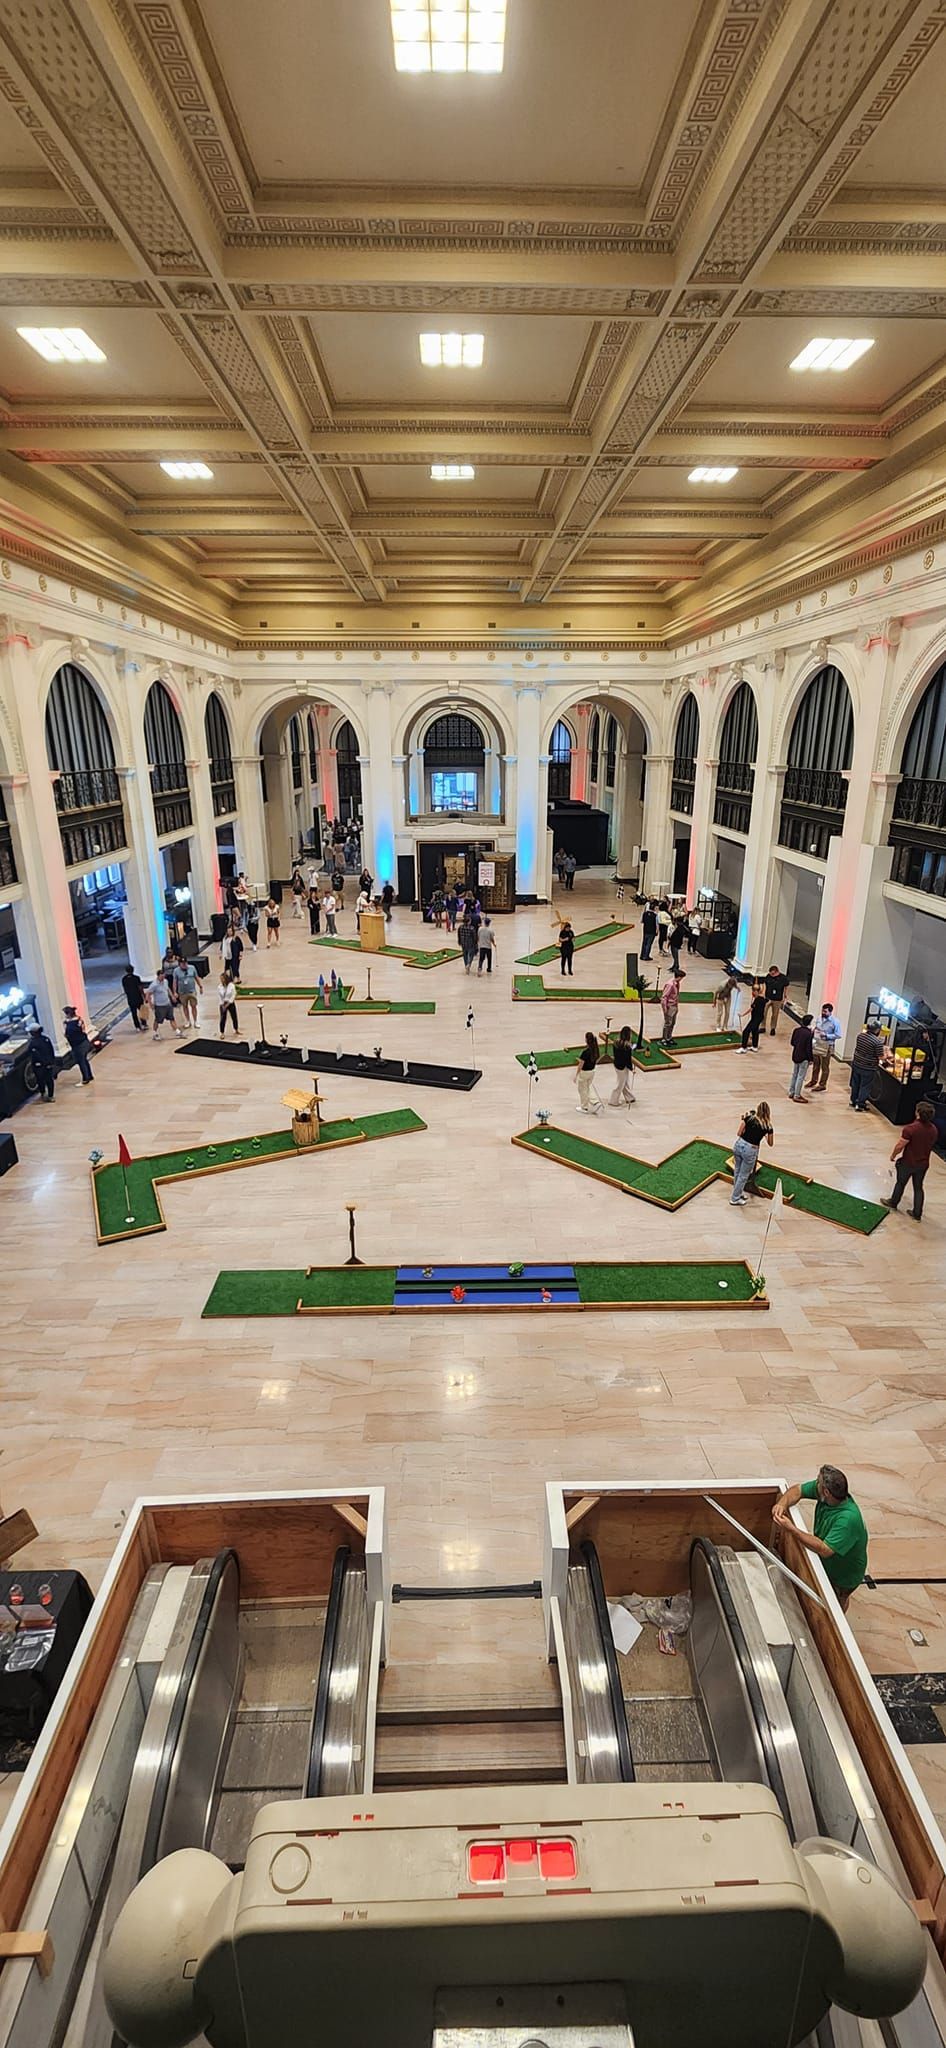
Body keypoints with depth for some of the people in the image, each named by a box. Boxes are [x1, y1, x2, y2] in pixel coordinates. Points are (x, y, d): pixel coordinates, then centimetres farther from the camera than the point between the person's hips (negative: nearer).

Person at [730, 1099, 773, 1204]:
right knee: (743, 1176, 12)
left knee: (737, 1172, 22)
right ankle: (734, 1199, 21)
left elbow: (739, 1133, 3)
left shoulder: (749, 1118, 1)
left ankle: (739, 1192, 40)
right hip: (750, 1150, -3)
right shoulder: (768, 1126, 0)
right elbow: (770, 1144, 13)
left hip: (739, 1144, 3)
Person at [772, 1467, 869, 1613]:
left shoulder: (848, 1519, -42)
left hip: (845, 1575, -6)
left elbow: (824, 1550, -41)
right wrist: (782, 1503, -29)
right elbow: (797, 1490, -9)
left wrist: (791, 1528, -44)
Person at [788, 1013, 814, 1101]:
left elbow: (792, 1042, 7)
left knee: (794, 1074, 18)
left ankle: (791, 1093, 28)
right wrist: (810, 1059, -9)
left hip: (795, 1056, 7)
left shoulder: (796, 1030, -2)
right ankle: (797, 1096, 9)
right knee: (801, 1077, 3)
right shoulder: (809, 1033, -22)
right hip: (804, 1058, -7)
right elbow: (809, 1048, -18)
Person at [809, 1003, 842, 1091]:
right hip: (817, 1044, 6)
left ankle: (822, 1085, 16)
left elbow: (838, 1035, -16)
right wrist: (815, 1030, -3)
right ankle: (814, 1080, 37)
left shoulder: (835, 1022, -17)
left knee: (825, 1067, 6)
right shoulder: (819, 1018, 2)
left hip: (827, 1046, -6)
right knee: (815, 1064, 20)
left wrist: (826, 1036, -24)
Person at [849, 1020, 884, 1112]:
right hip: (868, 1068, -6)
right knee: (865, 1086, 7)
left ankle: (853, 1101, 33)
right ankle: (860, 1104, 11)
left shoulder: (860, 1035, -3)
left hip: (856, 1064, 6)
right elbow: (881, 1057, -16)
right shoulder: (878, 1042, -22)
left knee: (855, 1083, 19)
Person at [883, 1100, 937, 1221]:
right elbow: (930, 1145, 5)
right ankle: (917, 1214, 25)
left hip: (908, 1163, -4)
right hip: (923, 1163, 4)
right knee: (918, 1188, 17)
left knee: (901, 1183, 19)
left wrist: (893, 1155, -2)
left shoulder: (910, 1129, -29)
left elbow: (900, 1145, -21)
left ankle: (893, 1202, 40)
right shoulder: (934, 1130, -9)